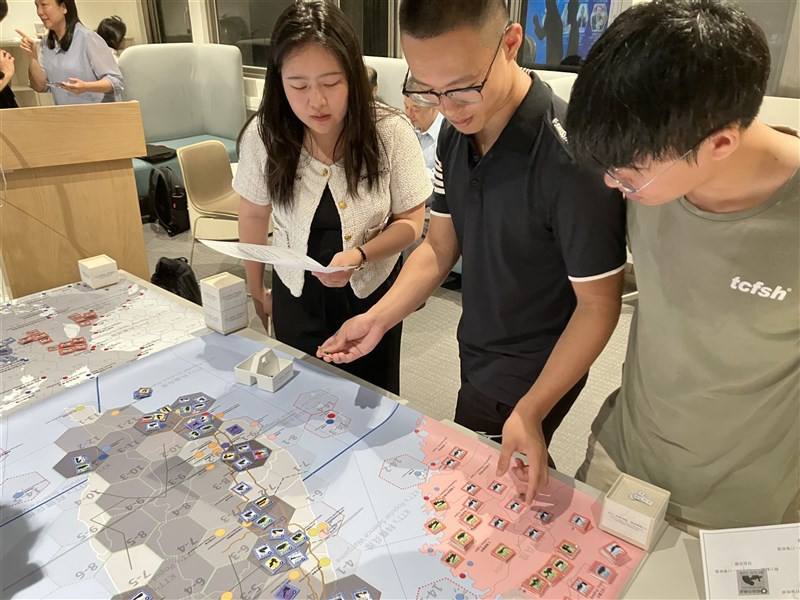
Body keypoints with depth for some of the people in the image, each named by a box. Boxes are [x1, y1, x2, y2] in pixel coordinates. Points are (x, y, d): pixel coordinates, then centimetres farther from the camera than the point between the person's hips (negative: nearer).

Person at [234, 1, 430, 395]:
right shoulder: (263, 135, -15)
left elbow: (410, 222, -10)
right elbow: (253, 215, 1)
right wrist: (255, 289, 11)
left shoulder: (390, 132, -20)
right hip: (296, 296, 1)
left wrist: (360, 255, -29)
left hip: (371, 292, -1)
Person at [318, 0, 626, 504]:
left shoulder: (569, 154, -30)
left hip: (536, 374, -7)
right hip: (477, 356, 7)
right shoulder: (457, 131, -6)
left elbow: (599, 303, -23)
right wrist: (379, 318, -10)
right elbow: (440, 245, 2)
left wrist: (530, 411, -28)